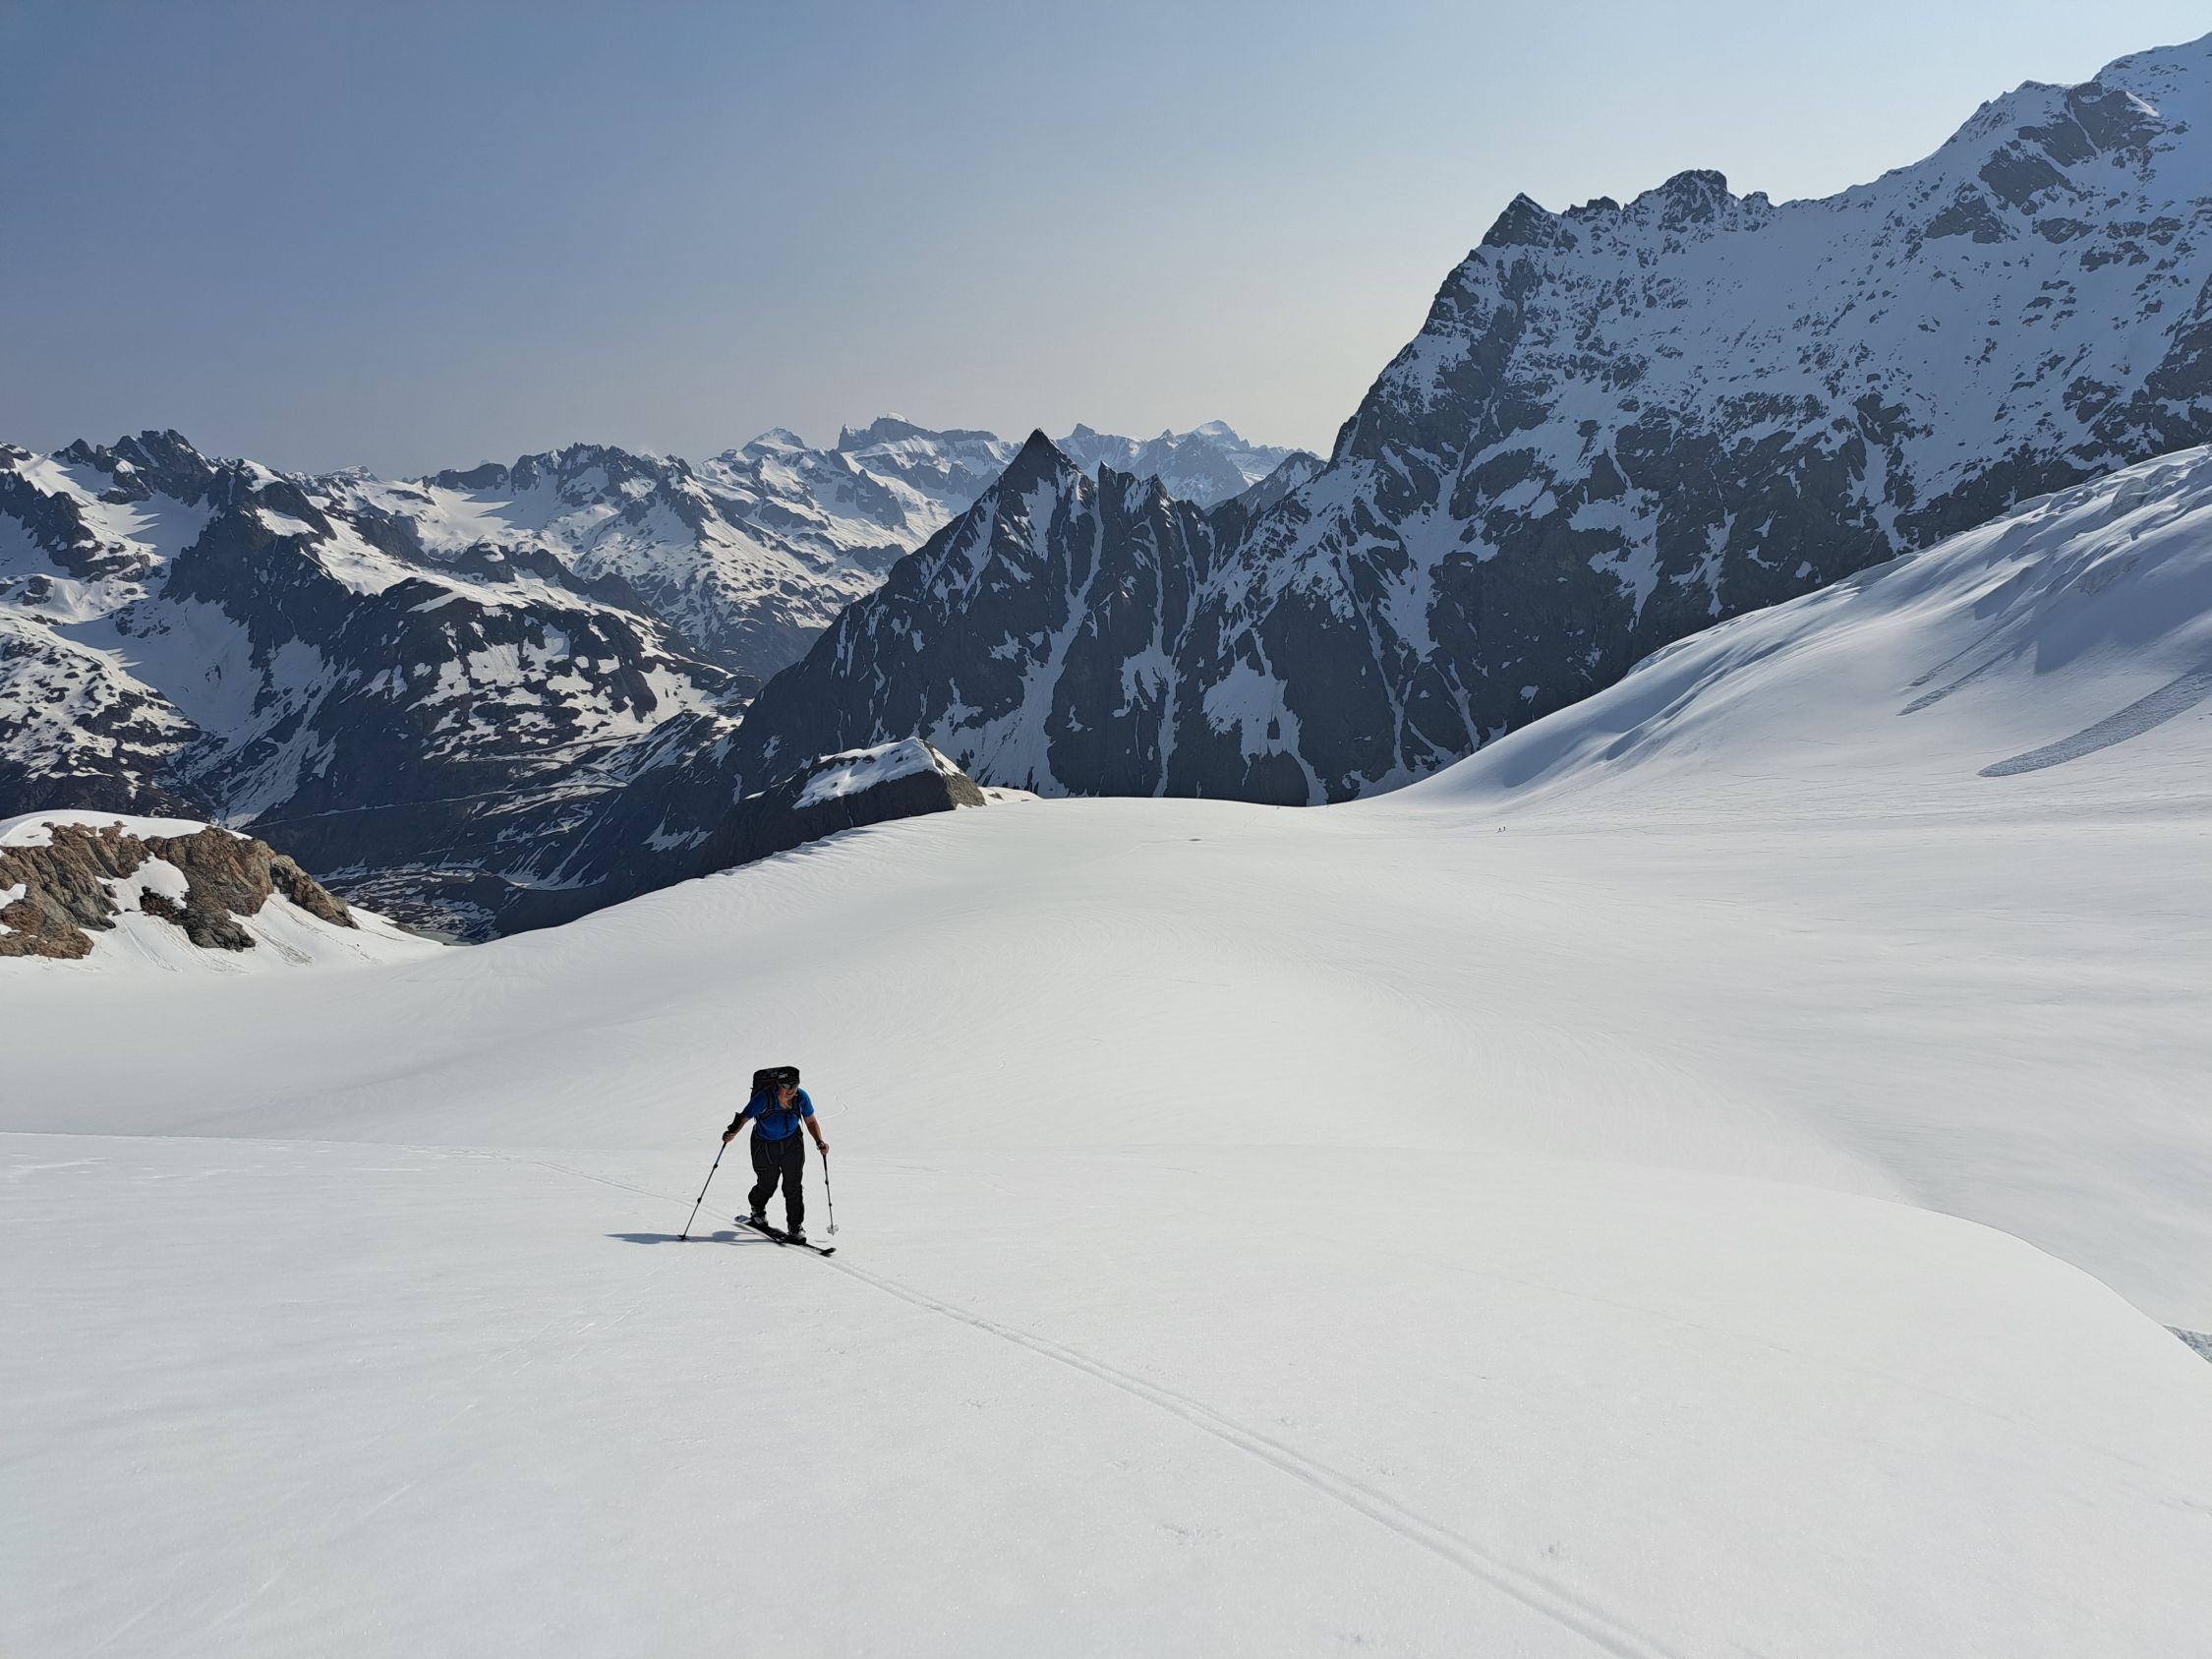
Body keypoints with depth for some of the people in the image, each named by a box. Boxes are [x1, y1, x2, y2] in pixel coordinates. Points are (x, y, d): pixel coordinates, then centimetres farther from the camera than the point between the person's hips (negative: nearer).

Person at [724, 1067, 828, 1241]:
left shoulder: (801, 1097, -18)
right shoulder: (765, 1098, -27)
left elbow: (811, 1121, -5)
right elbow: (744, 1116, -22)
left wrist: (819, 1142, -18)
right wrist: (732, 1132, -38)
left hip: (792, 1145, 2)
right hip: (765, 1147, -2)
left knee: (793, 1187, -3)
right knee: (767, 1185, 13)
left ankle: (795, 1227, 12)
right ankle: (758, 1213, 47)